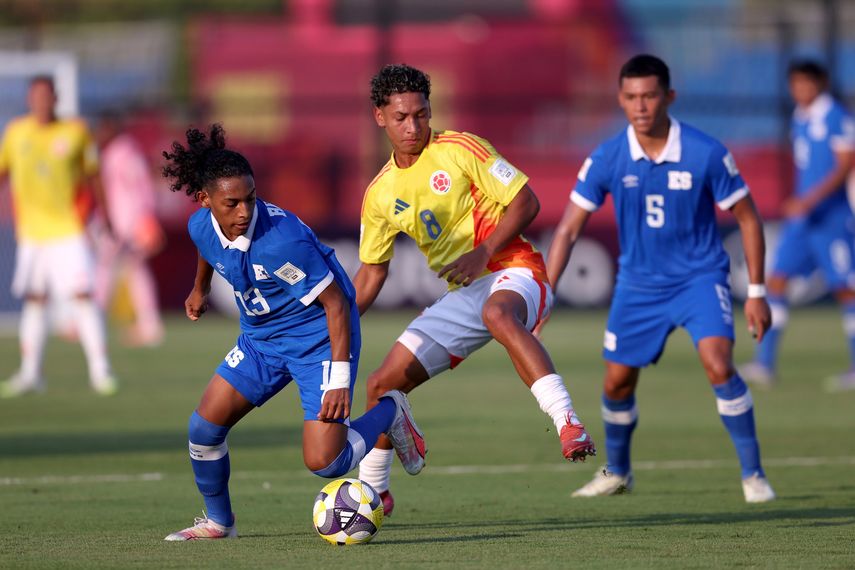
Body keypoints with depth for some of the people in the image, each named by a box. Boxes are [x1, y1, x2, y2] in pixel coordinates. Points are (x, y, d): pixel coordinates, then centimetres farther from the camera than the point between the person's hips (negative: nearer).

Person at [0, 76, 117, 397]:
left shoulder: (75, 131, -2)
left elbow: (92, 177, 6)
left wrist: (104, 218, 8)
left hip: (69, 229, -3)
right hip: (31, 234, 3)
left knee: (82, 296, -12)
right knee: (34, 300, 7)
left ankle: (100, 370, -9)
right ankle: (30, 373, 14)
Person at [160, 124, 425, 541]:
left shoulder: (281, 239, -32)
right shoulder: (201, 227, -11)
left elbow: (335, 302, -24)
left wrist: (339, 377, -26)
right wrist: (199, 289, 36)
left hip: (319, 336, -7)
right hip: (261, 338, 7)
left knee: (323, 463, -14)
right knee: (204, 427, -4)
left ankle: (388, 413, 15)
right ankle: (218, 521, 20)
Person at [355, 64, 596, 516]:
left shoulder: (460, 150, -6)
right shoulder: (380, 194, 9)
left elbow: (525, 202, -8)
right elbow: (370, 275, 18)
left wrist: (483, 252, -20)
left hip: (513, 272, -6)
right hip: (460, 297, 6)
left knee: (499, 314, -43)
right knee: (384, 382, 0)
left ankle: (569, 427, -51)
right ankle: (371, 491, 21)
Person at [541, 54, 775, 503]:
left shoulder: (706, 154, -17)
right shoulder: (606, 159, -11)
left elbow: (747, 218, -5)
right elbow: (568, 229, -5)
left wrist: (756, 292, -6)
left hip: (700, 277, -3)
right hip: (638, 283, 3)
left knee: (719, 366, -24)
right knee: (617, 382, 9)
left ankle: (753, 474, -12)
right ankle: (616, 472, 36)